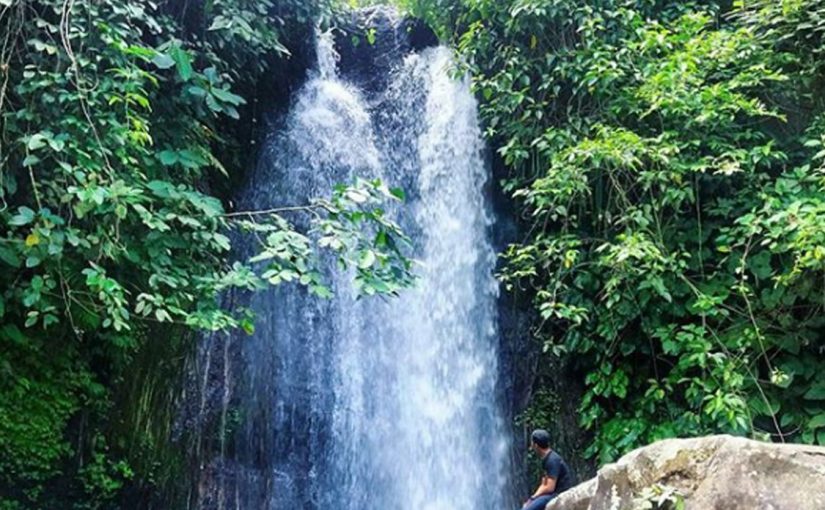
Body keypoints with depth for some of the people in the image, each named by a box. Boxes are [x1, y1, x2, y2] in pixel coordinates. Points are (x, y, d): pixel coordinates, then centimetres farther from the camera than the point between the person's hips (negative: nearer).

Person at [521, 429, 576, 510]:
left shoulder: (552, 460, -16)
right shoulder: (546, 460, 14)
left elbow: (549, 488, -20)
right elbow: (543, 485, 16)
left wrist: (533, 497, -9)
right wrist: (532, 499, 2)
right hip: (554, 494, 10)